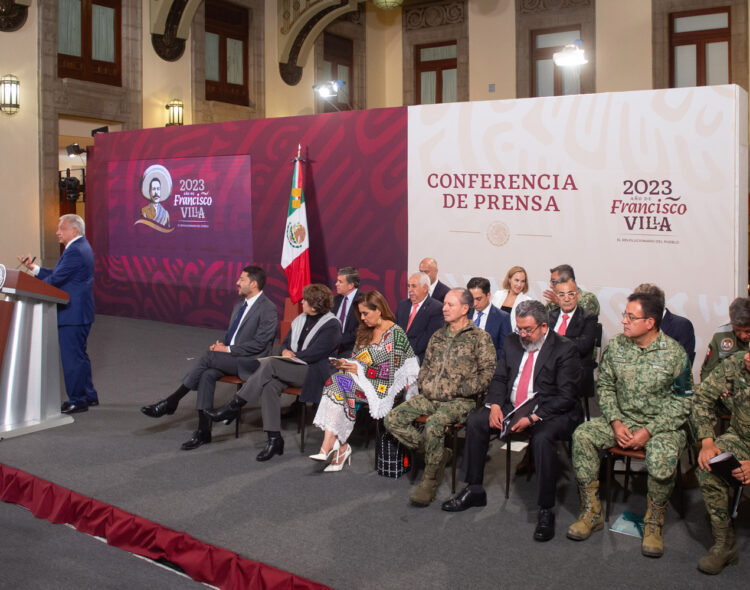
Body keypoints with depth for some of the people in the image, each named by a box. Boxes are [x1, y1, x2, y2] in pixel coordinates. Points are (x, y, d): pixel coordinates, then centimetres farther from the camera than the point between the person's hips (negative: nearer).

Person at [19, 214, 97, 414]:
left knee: (72, 357, -3)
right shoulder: (81, 247, 15)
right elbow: (57, 275, 16)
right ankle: (88, 395, 27)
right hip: (79, 313, 11)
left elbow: (55, 279, -20)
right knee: (78, 355, 18)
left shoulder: (75, 251, -19)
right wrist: (34, 268, 10)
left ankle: (77, 400, 5)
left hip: (72, 314, -11)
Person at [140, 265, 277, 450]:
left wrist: (228, 349, -16)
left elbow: (259, 343, -16)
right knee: (207, 375, -23)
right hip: (230, 359, 7)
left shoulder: (268, 310, -10)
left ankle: (171, 402, -15)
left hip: (251, 362, -7)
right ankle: (203, 431, -22)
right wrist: (221, 344, 2)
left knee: (208, 357, -26)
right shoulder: (239, 306, 18)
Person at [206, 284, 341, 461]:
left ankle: (234, 406, -18)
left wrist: (291, 356, -7)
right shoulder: (300, 319, 18)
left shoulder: (331, 326, -7)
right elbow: (286, 341, 25)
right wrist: (286, 352, 2)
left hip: (314, 373, -7)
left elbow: (314, 353, -15)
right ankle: (273, 439, -21)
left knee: (269, 363, -28)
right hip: (292, 370, 7)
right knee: (270, 386, -26)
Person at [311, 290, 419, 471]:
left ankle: (329, 446, -26)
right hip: (362, 381, 7)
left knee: (338, 382, -27)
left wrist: (360, 369, -15)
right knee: (335, 380, -25)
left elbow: (392, 372, -12)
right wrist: (345, 364, -2)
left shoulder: (396, 334, -7)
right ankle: (341, 447, -27)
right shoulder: (366, 331, 16)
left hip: (383, 387, -6)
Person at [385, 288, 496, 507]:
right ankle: (439, 453, 0)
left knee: (434, 424, -35)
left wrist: (460, 390, -15)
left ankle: (430, 481, -16)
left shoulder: (480, 337, -2)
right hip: (429, 397, 7)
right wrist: (423, 385, 6)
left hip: (460, 401, -7)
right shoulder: (438, 336, 17)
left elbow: (488, 372, -9)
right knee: (393, 419, -11)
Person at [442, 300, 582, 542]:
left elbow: (565, 396, -15)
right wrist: (495, 406, -8)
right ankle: (474, 490, 3)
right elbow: (499, 378, 12)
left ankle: (546, 510, -21)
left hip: (549, 413, -6)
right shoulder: (513, 342, 8)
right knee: (475, 421, -11)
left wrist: (533, 417, -24)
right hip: (512, 408, 6)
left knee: (542, 438, -35)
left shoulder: (565, 350, -10)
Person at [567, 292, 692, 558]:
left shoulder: (674, 353, -10)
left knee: (661, 459, -35)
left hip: (661, 424, -4)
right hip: (621, 419, 4)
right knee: (582, 435, -21)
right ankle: (591, 513, -11)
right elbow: (604, 386, 6)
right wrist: (615, 422, -9)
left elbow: (682, 401, -8)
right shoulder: (616, 346, 1)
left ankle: (653, 524, -8)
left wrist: (649, 431, -17)